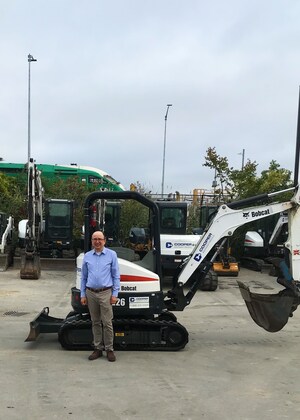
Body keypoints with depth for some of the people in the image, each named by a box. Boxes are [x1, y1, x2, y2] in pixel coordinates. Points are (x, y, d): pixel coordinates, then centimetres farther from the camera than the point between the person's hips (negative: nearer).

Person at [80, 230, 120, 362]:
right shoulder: (87, 256, 9)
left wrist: (115, 294, -5)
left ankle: (109, 349, 7)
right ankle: (98, 348, 20)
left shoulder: (111, 255, 1)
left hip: (105, 293, -3)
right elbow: (84, 277, 12)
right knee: (95, 322, 10)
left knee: (107, 322, -3)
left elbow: (116, 276, 1)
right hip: (91, 293, 3)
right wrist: (82, 295, 8)